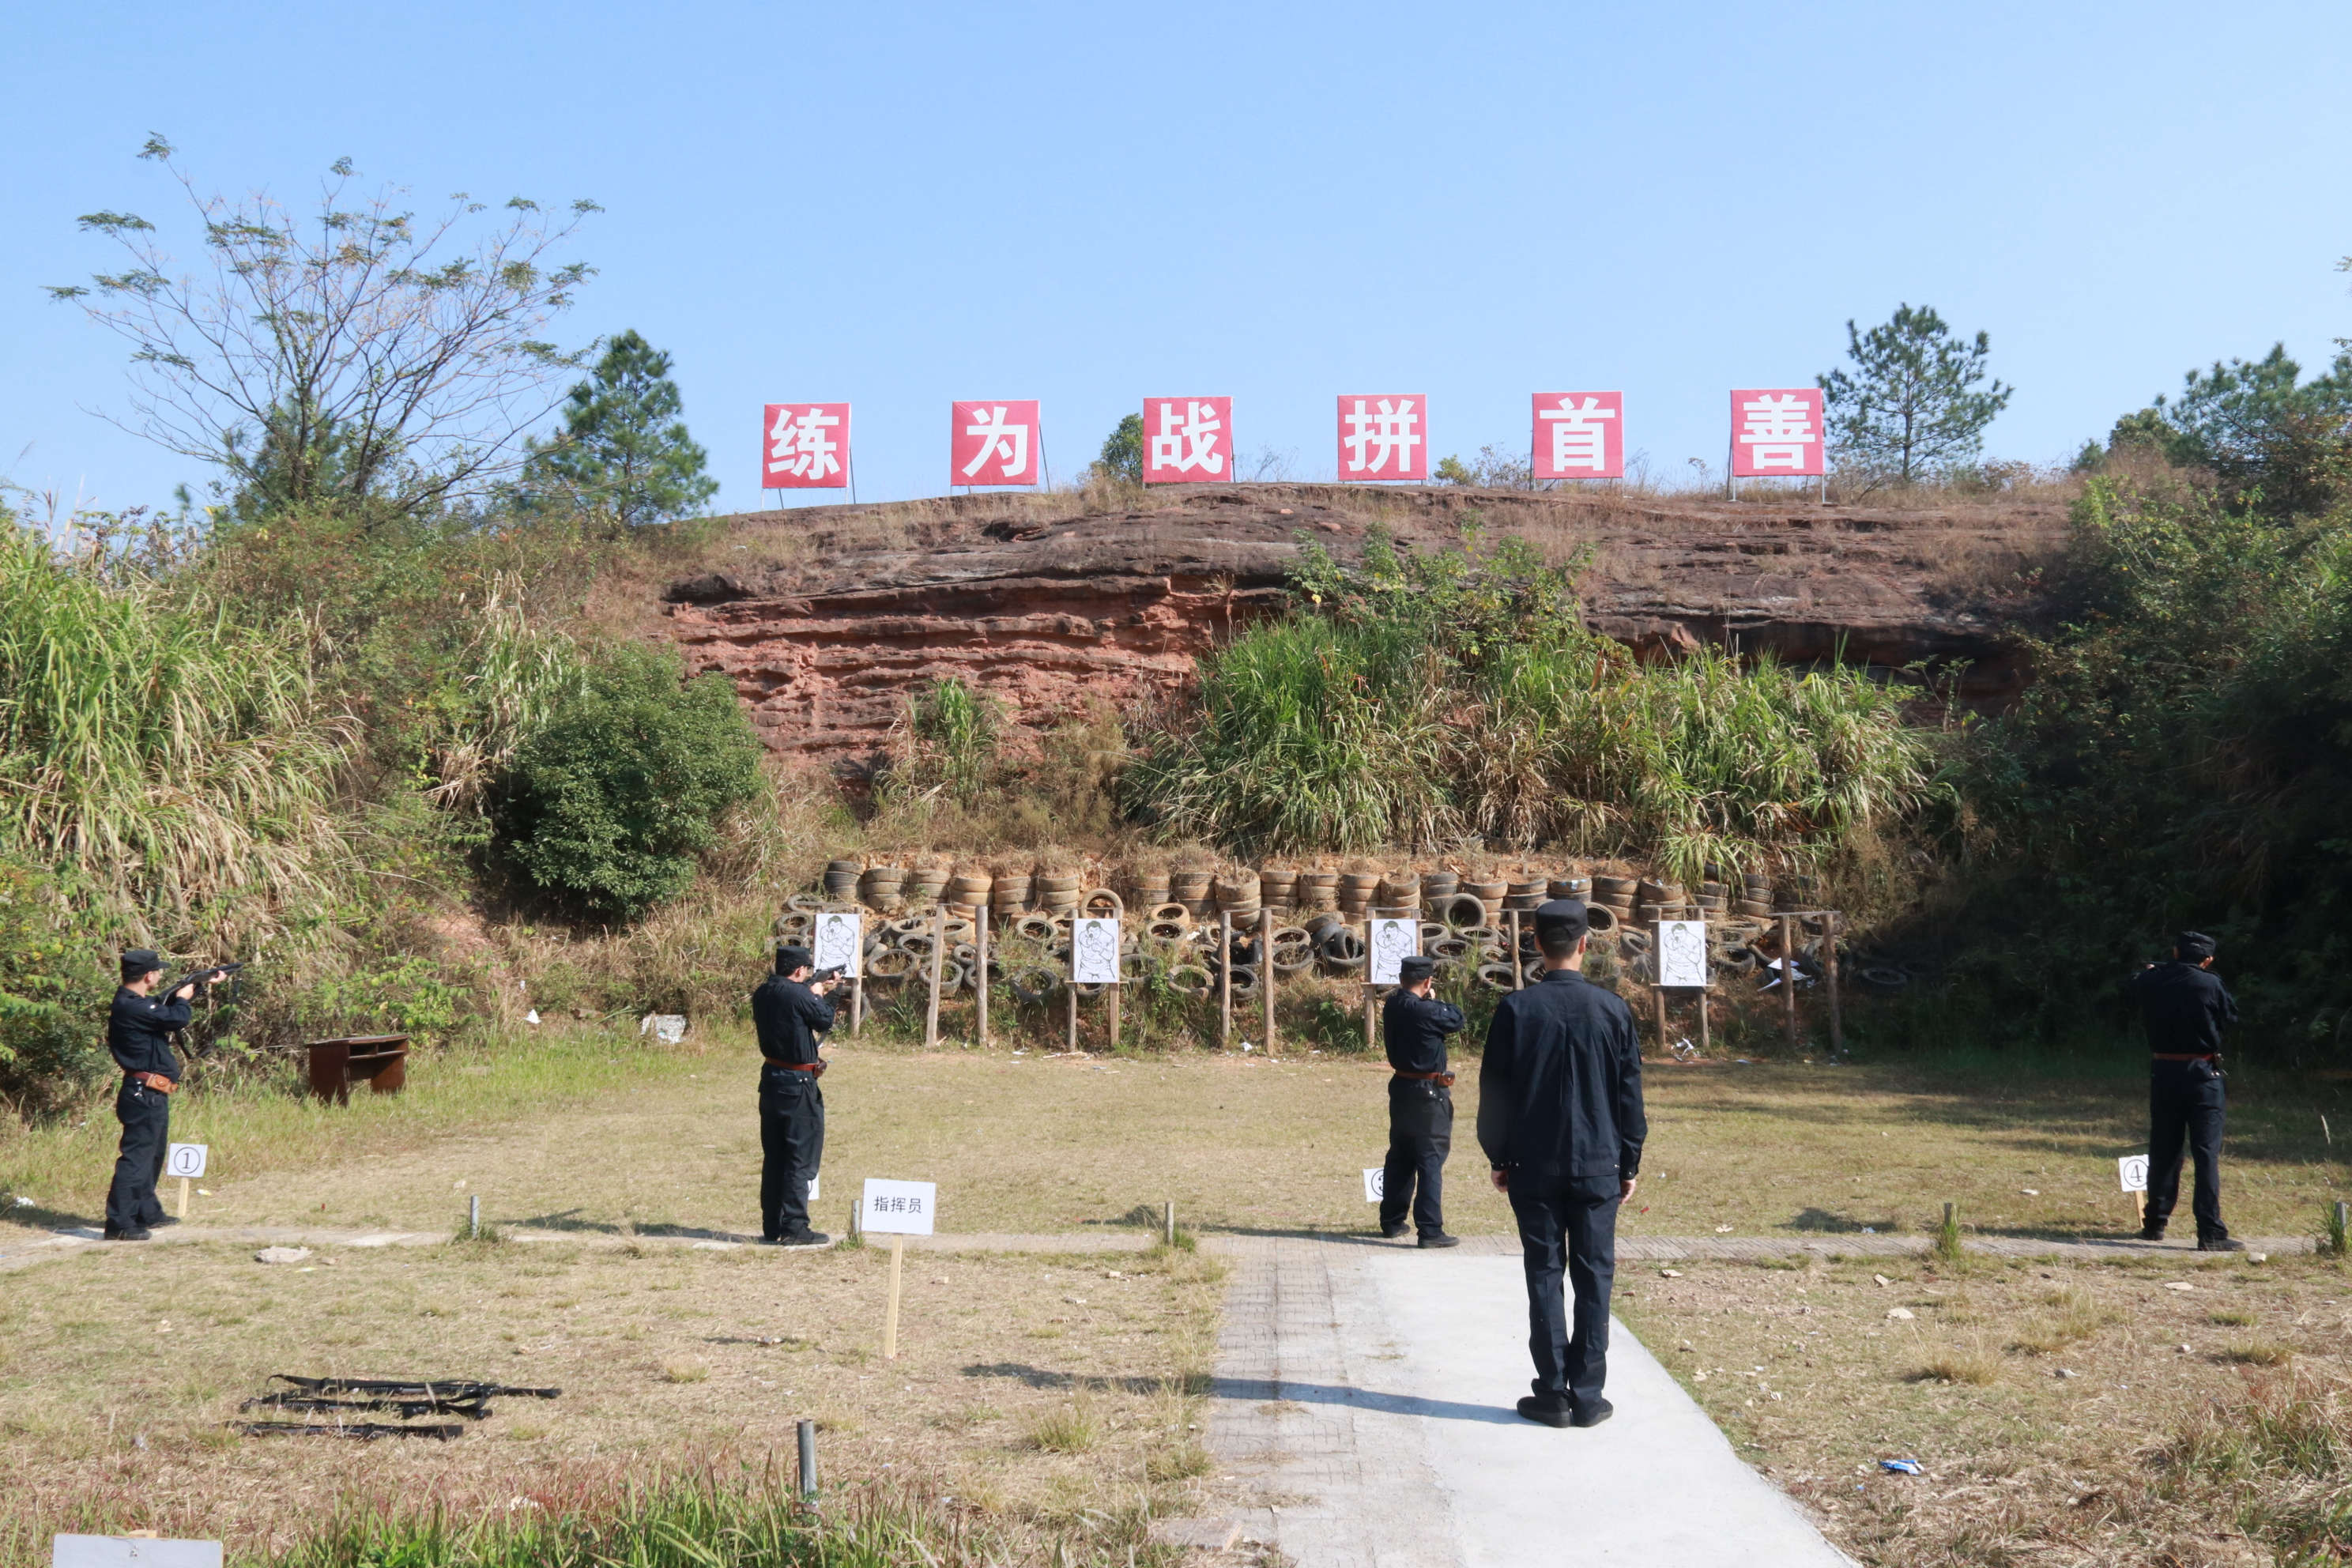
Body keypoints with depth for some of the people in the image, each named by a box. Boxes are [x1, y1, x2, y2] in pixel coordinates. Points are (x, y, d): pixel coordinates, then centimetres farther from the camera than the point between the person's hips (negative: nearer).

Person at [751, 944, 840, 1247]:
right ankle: (794, 1228, -1)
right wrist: (818, 995, 10)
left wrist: (814, 994, 21)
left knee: (774, 1155, 14)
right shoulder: (797, 994, -19)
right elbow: (825, 1021, -6)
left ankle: (771, 1227, 19)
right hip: (797, 1085, -8)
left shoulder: (762, 993, 5)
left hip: (771, 1079, 8)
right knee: (801, 1158, -1)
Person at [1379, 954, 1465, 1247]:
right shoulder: (1425, 1011, -21)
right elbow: (1457, 1018, -8)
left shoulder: (1393, 1007, 2)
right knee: (1431, 1160, -3)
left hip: (1401, 1088, 8)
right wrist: (1433, 999, 2)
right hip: (1428, 1093, -8)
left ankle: (1391, 1221, 25)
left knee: (1399, 1157, 17)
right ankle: (1430, 1230, -4)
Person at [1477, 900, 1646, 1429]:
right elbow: (1630, 1095, 2)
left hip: (1534, 1167, 0)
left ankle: (1553, 1395, 7)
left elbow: (1495, 1092, -2)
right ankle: (1587, 1396, 9)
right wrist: (1630, 1163, 12)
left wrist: (1499, 1158, 9)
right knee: (1594, 1277, 7)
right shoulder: (1613, 1009, -3)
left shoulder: (1516, 1009, -6)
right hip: (1598, 1167, 1)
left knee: (1544, 1276, 5)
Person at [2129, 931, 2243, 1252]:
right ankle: (2211, 1233, -7)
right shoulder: (2211, 984, -12)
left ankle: (2155, 1223, 22)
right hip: (2202, 1074, -3)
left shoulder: (2151, 982, -3)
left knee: (2163, 1151, 14)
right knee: (2207, 1153, -3)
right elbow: (2231, 1016, 4)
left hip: (2164, 1072, 4)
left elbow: (2134, 988, 20)